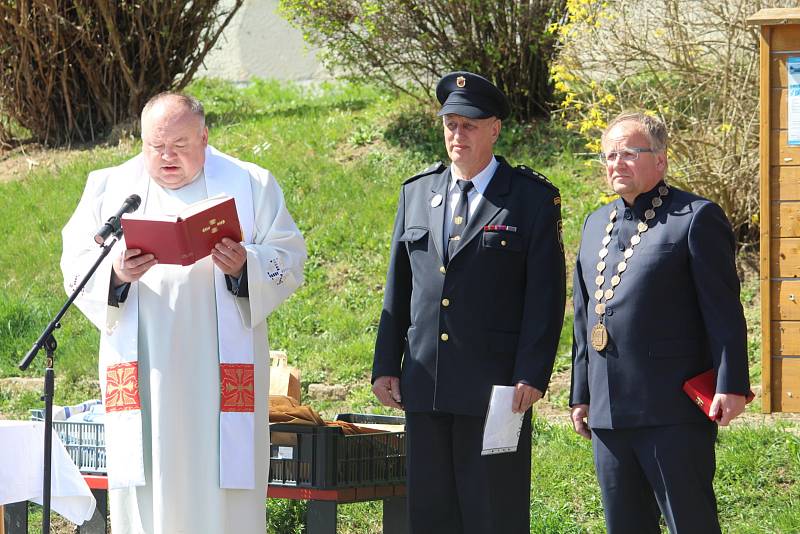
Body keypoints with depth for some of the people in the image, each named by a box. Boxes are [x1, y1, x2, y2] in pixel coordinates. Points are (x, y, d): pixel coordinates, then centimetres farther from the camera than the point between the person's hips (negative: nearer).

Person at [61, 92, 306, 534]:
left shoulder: (251, 186, 9)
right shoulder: (108, 188, 13)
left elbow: (288, 262, 5)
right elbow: (76, 265, 7)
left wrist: (245, 266, -16)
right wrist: (116, 274, -14)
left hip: (219, 372, -1)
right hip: (142, 373, 1)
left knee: (222, 497, -5)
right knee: (145, 492, -3)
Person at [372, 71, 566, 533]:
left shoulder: (533, 198, -1)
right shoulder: (416, 193, 14)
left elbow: (546, 295, -5)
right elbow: (398, 287, 15)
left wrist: (531, 376, -13)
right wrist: (386, 367, 9)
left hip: (496, 389, -5)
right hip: (425, 387, 5)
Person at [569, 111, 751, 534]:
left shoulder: (697, 217, -4)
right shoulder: (596, 224, 19)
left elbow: (724, 308, -8)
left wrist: (731, 385, -14)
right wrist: (581, 394, 19)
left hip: (674, 410, -7)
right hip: (608, 415, 7)